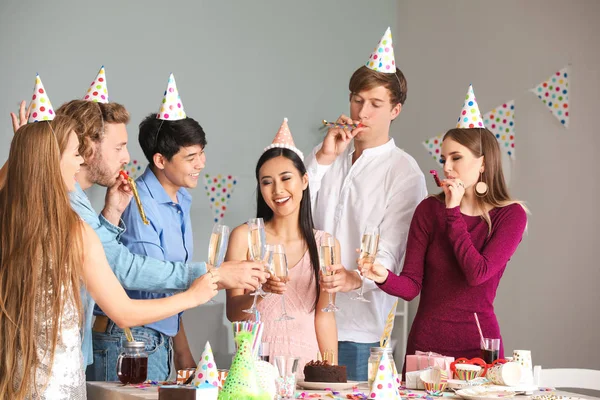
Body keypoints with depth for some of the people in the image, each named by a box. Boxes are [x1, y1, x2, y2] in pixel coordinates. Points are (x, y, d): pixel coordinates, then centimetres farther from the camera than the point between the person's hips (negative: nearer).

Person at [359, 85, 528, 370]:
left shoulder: (511, 215, -3)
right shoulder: (429, 209, 2)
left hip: (478, 345, -1)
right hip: (425, 342, 2)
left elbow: (477, 274, -17)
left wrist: (453, 212, -11)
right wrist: (385, 277, -26)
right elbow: (411, 286, -3)